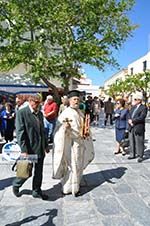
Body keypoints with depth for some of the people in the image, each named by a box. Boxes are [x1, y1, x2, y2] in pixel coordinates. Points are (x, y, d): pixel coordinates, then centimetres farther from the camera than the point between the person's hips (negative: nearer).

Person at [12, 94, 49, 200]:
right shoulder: (21, 113, -11)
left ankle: (37, 191, 32)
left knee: (39, 172, 14)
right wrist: (24, 150, -19)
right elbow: (20, 133, -15)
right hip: (29, 148, -6)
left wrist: (46, 145, 13)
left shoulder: (40, 113, 10)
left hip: (40, 148, 6)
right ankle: (16, 185, 35)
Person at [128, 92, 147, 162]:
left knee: (139, 142, 2)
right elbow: (129, 115, 11)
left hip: (138, 128, -7)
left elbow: (141, 118, -19)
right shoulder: (133, 107, 15)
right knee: (131, 141, 13)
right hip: (131, 128, 7)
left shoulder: (143, 108, -8)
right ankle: (132, 154, 26)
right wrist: (130, 121, -9)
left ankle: (140, 156, 14)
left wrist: (132, 121, -15)